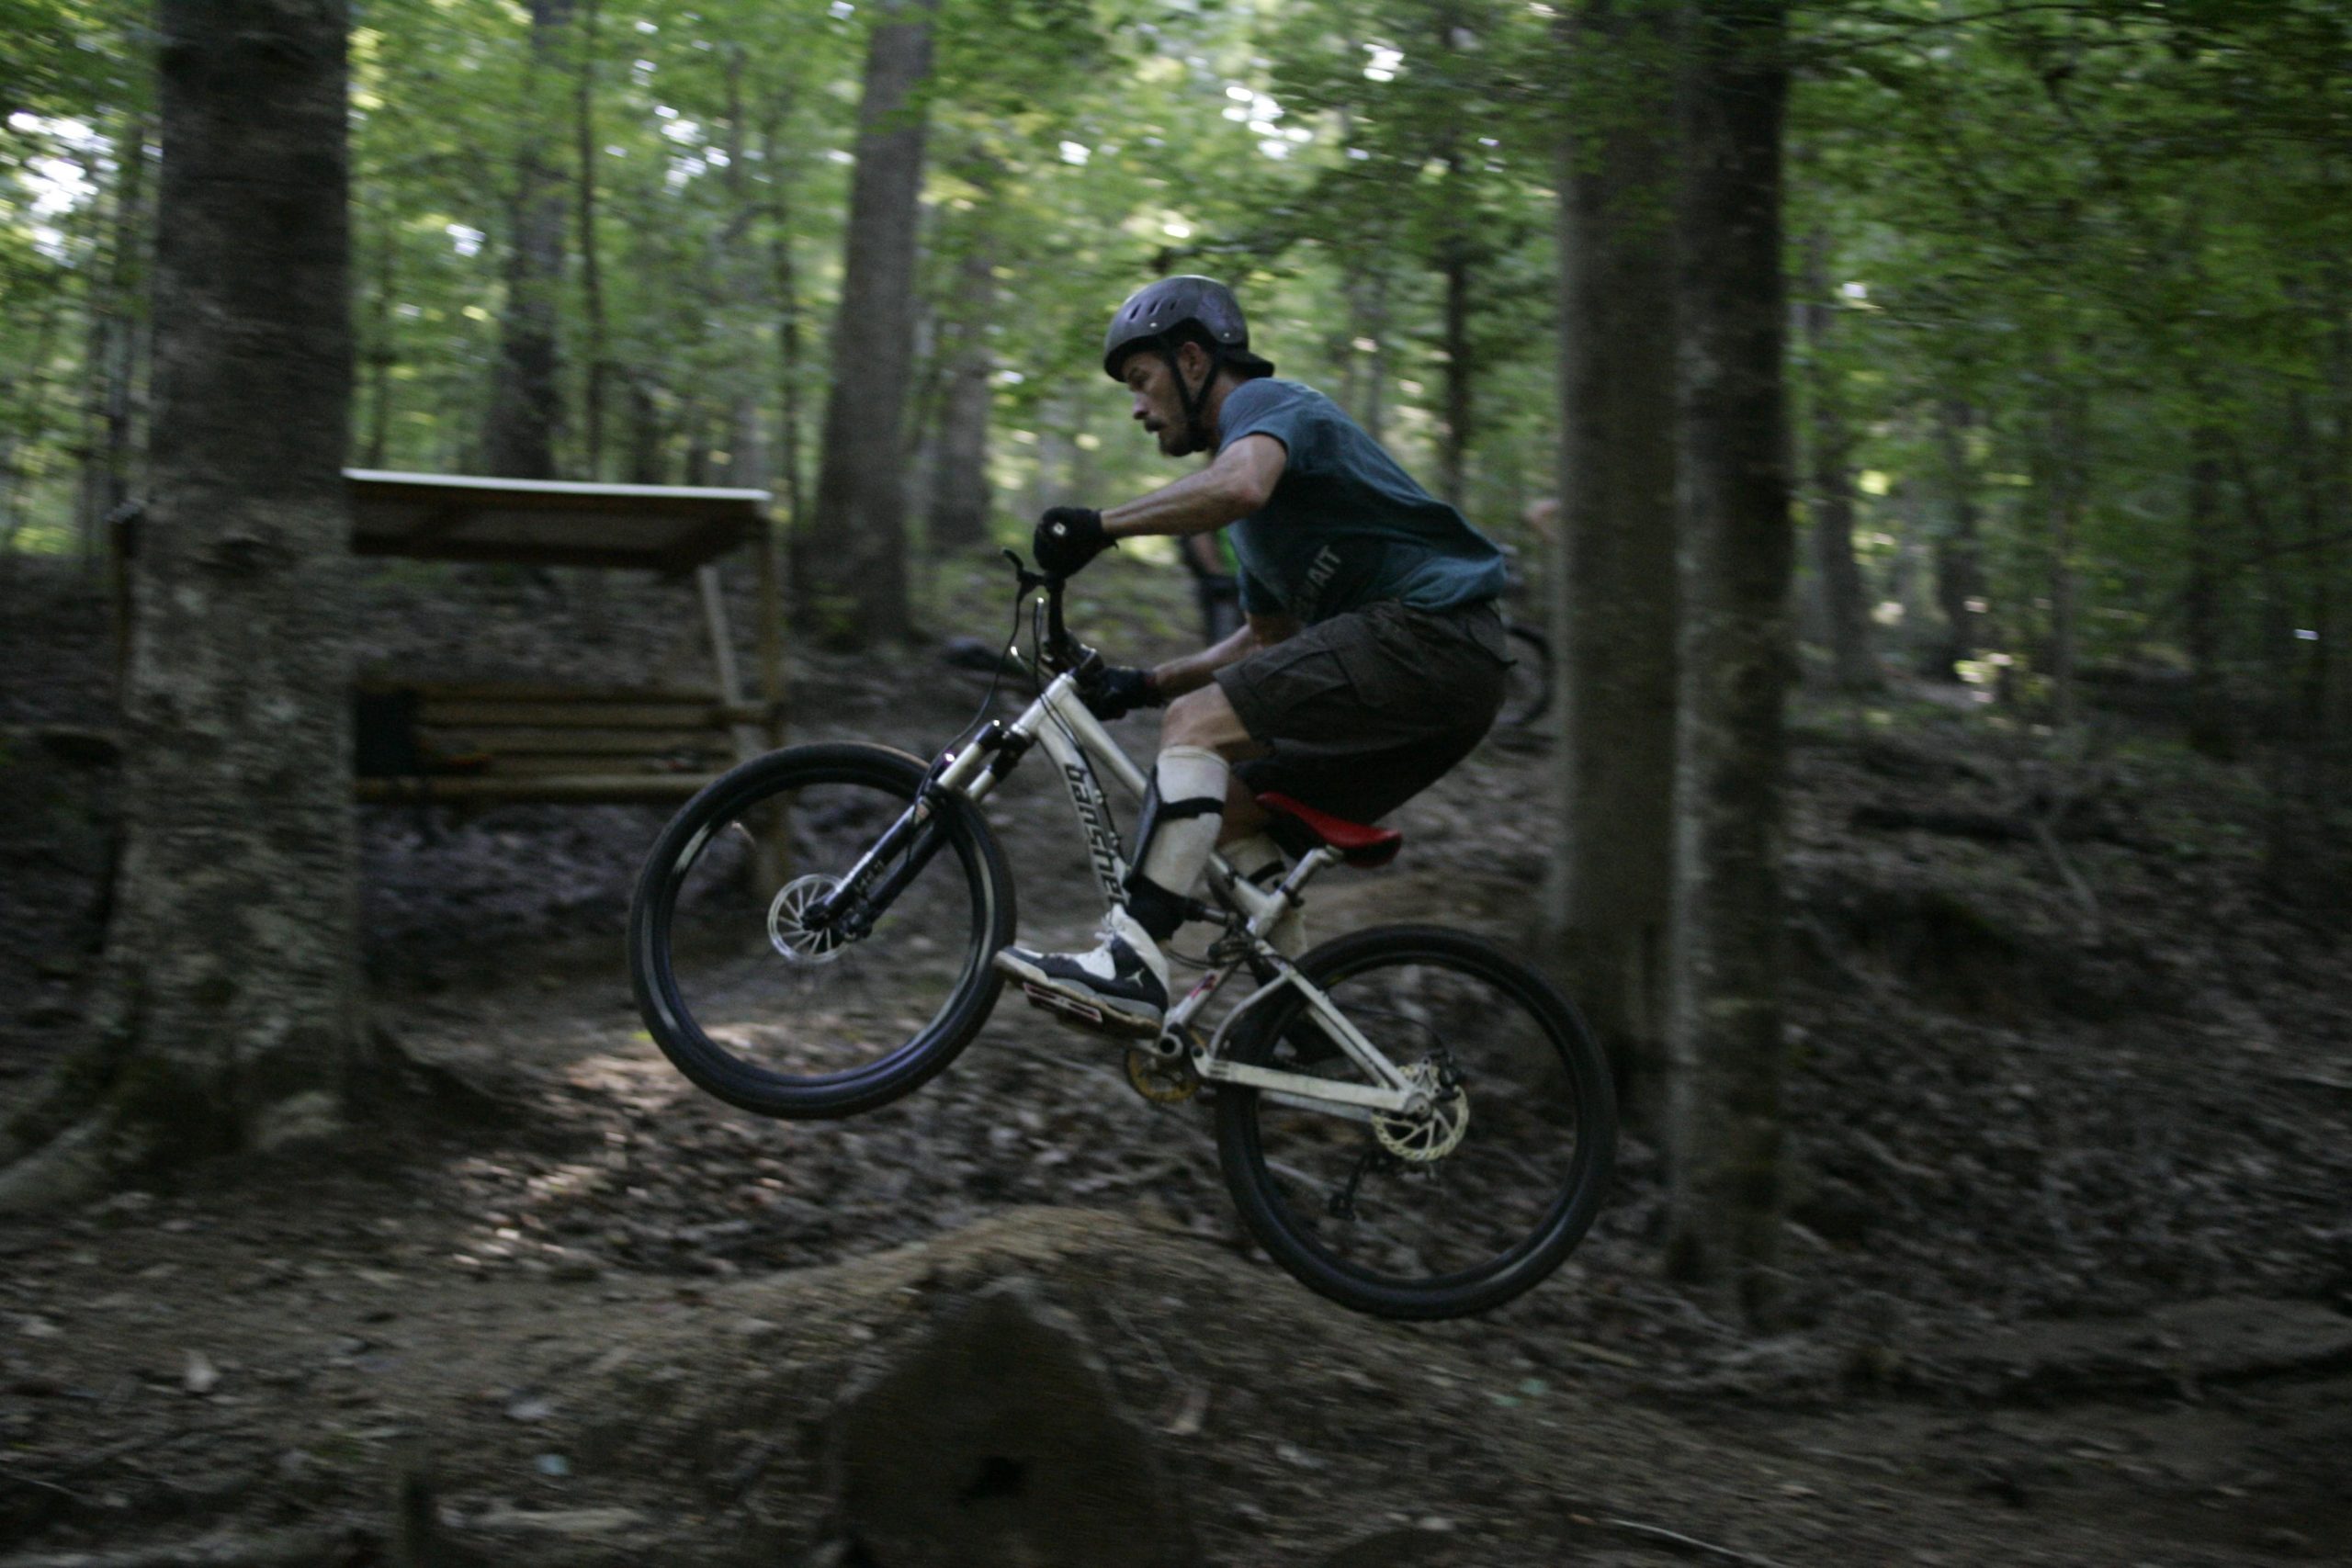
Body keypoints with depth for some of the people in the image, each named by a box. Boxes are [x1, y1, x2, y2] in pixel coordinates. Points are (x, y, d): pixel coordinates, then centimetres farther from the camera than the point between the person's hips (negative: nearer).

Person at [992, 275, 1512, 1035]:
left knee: (1196, 723, -18)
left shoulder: (1263, 401, -2)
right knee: (1232, 807, 13)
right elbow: (1269, 638, 31)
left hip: (1422, 631, -10)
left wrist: (1100, 525, -24)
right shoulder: (1253, 438, 27)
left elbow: (1239, 486, -29)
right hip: (1447, 679, 10)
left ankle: (1130, 962, -26)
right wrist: (1145, 683, 21)